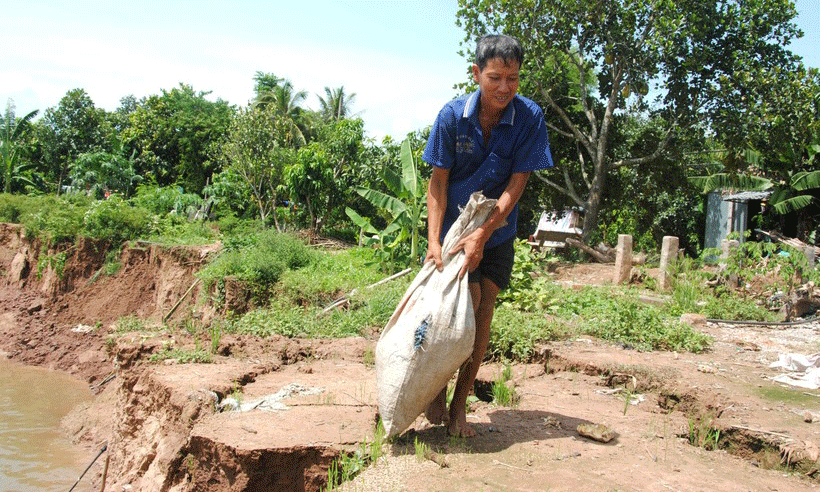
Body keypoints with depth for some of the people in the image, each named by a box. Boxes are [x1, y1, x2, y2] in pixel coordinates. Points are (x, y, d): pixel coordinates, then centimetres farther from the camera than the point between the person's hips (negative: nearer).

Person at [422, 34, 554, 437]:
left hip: (498, 231, 2)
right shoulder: (453, 115, -15)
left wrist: (482, 234, -22)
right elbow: (438, 182, -11)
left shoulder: (529, 117, -14)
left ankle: (459, 404, 11)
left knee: (485, 308, -1)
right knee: (467, 301, -13)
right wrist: (433, 240, -20)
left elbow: (516, 184, -14)